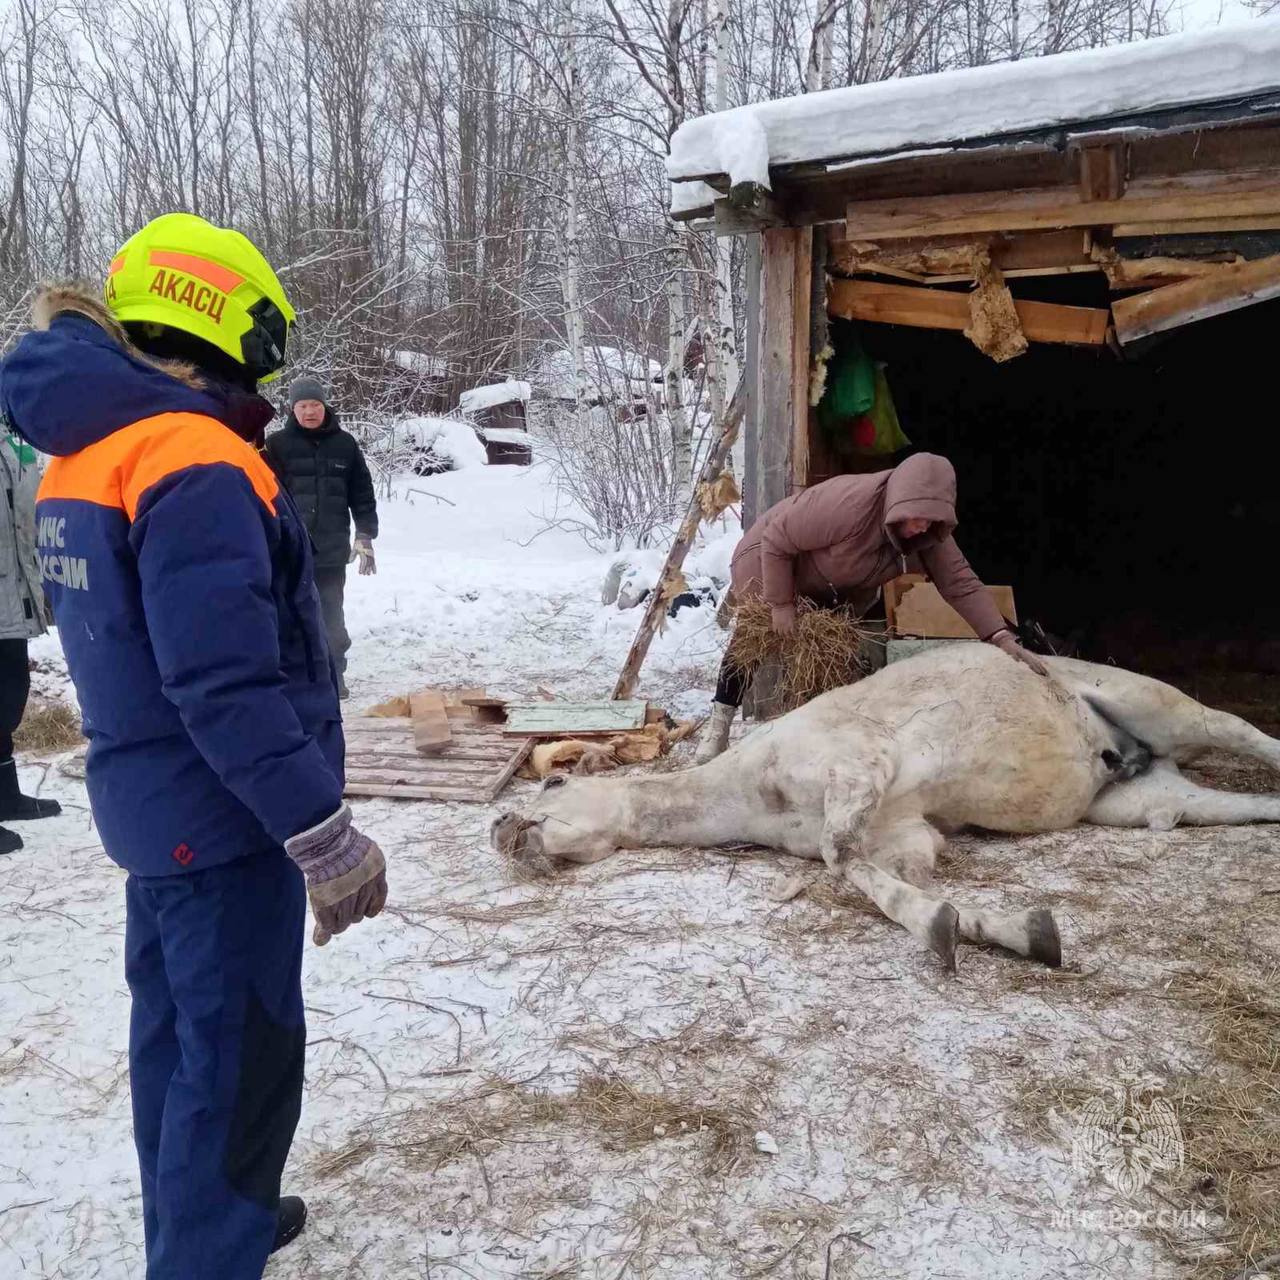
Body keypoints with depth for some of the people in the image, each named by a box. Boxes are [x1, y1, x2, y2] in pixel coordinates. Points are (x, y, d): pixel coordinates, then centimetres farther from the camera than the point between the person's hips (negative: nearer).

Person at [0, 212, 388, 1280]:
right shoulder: (196, 465, -23)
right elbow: (226, 686, -28)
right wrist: (320, 830, -23)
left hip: (152, 808, 10)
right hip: (224, 819, -10)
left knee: (177, 1035, 22)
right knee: (240, 1061, 3)